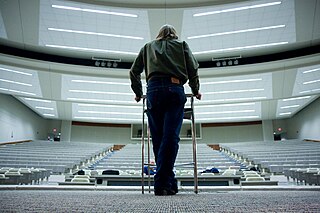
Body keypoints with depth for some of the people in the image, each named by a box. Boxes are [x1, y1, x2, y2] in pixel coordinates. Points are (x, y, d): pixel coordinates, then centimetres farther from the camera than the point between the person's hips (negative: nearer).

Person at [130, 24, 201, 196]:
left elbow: (134, 71, 21)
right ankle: (162, 184, -13)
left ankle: (169, 182, 10)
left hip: (153, 89, 1)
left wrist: (138, 93, 30)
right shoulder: (182, 45, 24)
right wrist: (195, 90, 23)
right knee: (170, 137, -7)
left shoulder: (148, 47, 28)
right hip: (175, 89, -1)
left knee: (157, 138, 5)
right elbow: (193, 68, 12)